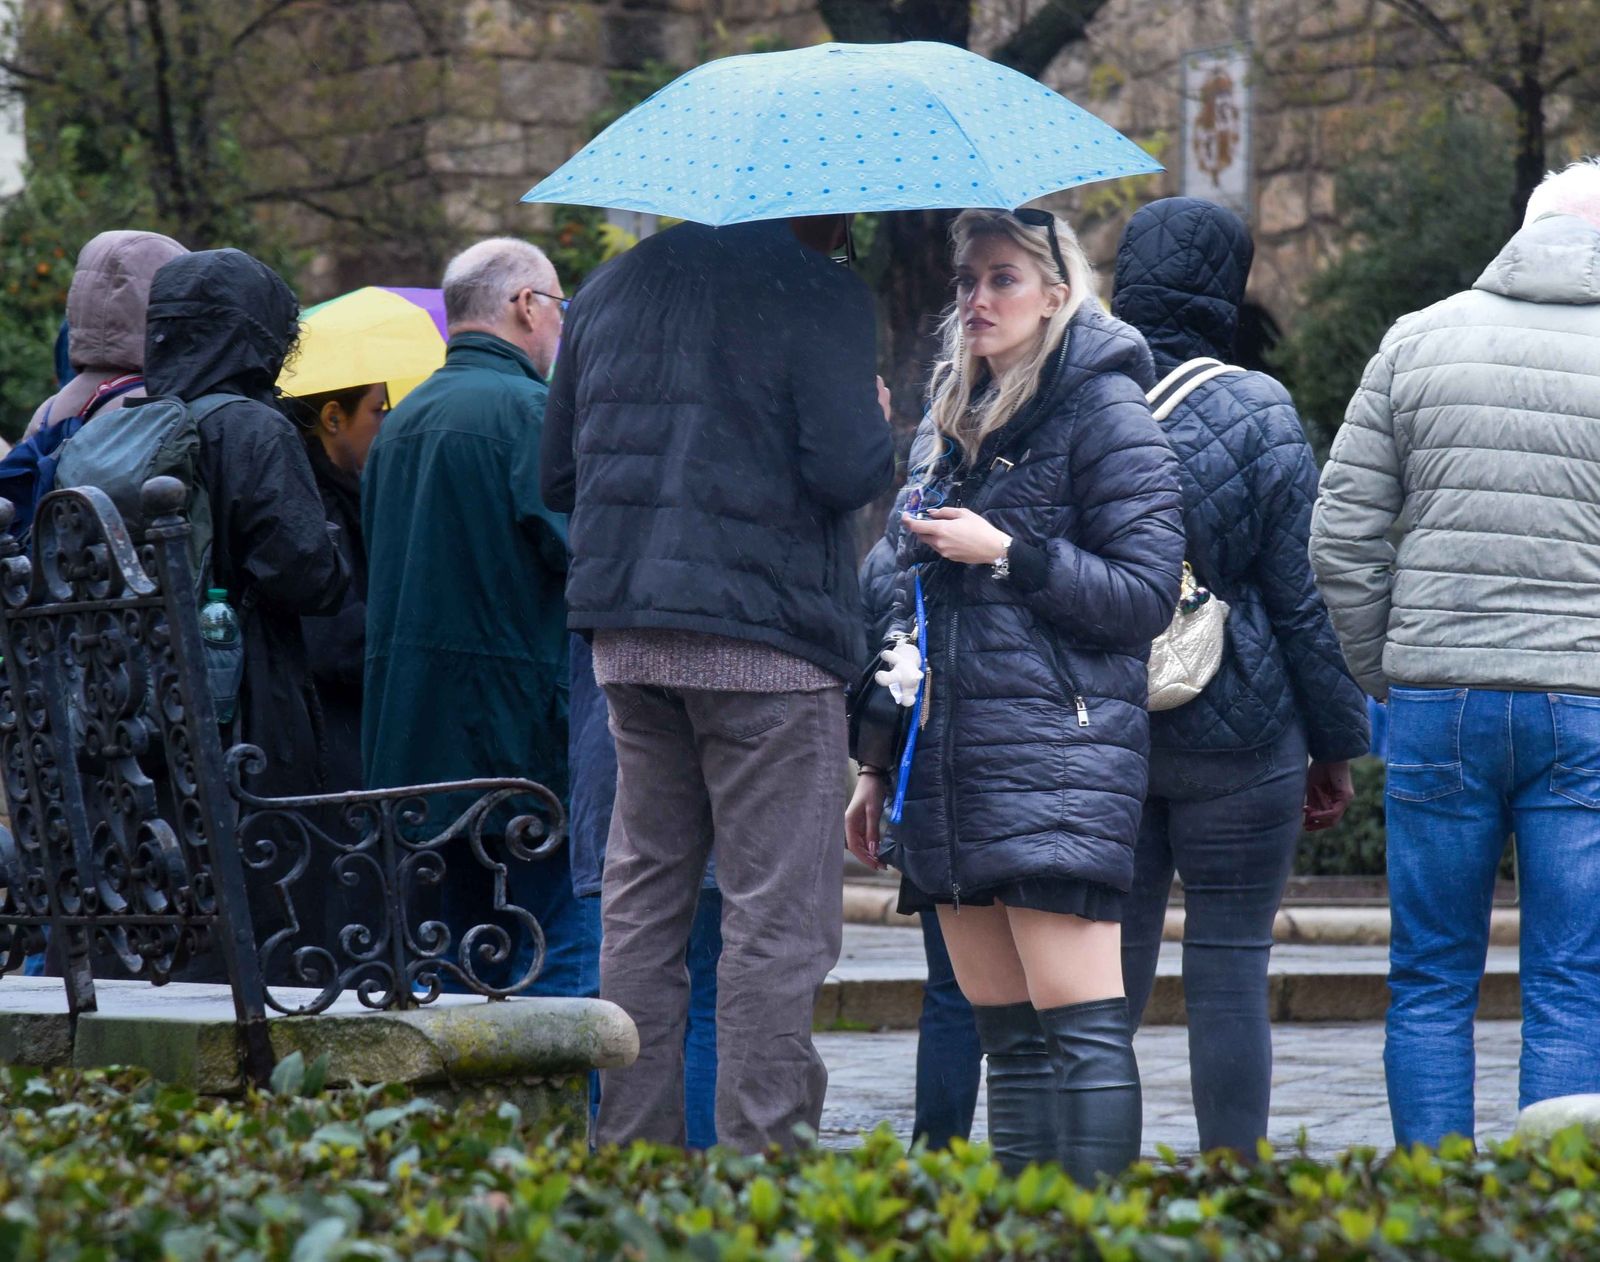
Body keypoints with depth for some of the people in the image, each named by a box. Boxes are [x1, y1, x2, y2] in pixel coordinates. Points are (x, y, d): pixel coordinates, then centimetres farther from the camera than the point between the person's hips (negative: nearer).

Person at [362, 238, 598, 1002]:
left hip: (414, 737, 8)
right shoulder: (526, 409, -10)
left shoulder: (401, 421, 16)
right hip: (516, 728, -8)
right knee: (567, 946, -7)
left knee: (467, 971, 13)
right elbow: (577, 548, -18)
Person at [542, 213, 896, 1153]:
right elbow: (846, 471, -16)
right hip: (767, 641, -6)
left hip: (626, 641, 6)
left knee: (643, 898, 13)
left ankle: (632, 1154, 15)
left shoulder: (614, 288, 14)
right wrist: (883, 428, 5)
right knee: (778, 914, -3)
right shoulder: (821, 299, -7)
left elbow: (556, 477, 16)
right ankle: (761, 1161, -5)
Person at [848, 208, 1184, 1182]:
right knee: (1004, 1029, 7)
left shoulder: (1104, 414, -3)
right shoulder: (951, 417, 20)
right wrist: (882, 765, 23)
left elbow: (1145, 596, -8)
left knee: (1076, 1022, -12)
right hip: (950, 758, 7)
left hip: (1058, 752, -7)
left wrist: (1006, 553, -12)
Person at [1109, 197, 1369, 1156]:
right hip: (1234, 734, -3)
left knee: (1108, 968, 8)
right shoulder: (1258, 415, -7)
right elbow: (1305, 596, -4)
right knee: (1230, 968, 1)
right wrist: (1336, 743, 4)